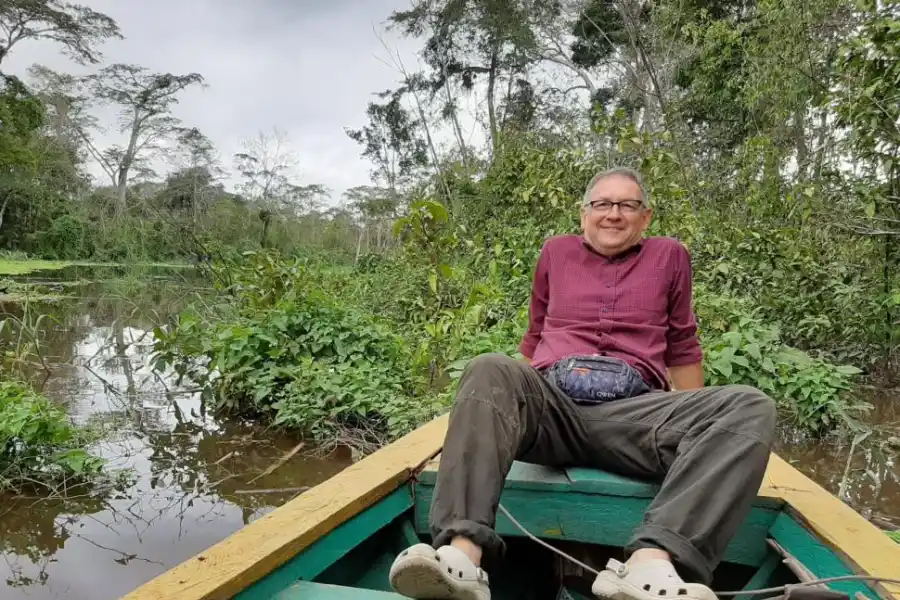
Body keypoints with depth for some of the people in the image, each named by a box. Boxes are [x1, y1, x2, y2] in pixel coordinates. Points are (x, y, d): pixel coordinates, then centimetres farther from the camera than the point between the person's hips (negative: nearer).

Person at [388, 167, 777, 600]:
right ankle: (462, 552, -47)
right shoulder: (556, 252, 22)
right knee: (489, 371, -32)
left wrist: (691, 425, 18)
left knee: (751, 408, -27)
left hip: (633, 409, 0)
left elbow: (682, 350, 22)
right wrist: (517, 397, 24)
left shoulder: (669, 256, 20)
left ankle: (652, 561, -46)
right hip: (552, 402, 1)